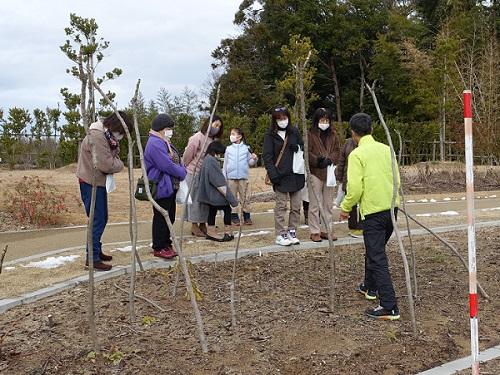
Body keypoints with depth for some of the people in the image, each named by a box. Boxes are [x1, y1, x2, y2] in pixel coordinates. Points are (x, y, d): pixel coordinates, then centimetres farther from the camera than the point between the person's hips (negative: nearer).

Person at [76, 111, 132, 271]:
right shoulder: (97, 136, -22)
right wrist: (119, 164, -8)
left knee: (102, 219, 17)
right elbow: (106, 165, -25)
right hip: (91, 184, -10)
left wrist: (115, 147, -12)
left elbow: (114, 158, 8)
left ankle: (97, 251, 29)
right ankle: (92, 258, -3)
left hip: (99, 182, 10)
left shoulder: (107, 136, 11)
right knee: (97, 220, -8)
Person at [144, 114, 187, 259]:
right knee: (161, 218, 0)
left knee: (170, 217, 15)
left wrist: (182, 170, -3)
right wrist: (182, 173, -10)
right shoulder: (155, 144, -18)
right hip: (161, 188, -10)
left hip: (171, 187, 10)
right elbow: (167, 165, -24)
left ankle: (166, 244, 26)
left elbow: (176, 160, 16)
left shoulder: (165, 142, 16)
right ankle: (158, 248, 10)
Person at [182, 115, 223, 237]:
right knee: (195, 199, 1)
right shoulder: (198, 137, -14)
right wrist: (186, 168, 3)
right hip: (194, 173, -6)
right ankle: (194, 225, 10)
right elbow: (187, 155, -8)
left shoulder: (213, 140, 4)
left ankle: (203, 224, 19)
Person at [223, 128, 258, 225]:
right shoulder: (228, 149, 7)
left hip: (243, 177, -1)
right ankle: (234, 217, 11)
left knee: (245, 197, 1)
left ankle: (246, 217, 9)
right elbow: (225, 164, 10)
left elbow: (250, 162, 6)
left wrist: (254, 159, -16)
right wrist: (224, 177, 7)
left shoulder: (246, 148, 3)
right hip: (231, 178, 1)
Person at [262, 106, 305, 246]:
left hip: (296, 175, 4)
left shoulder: (294, 132, 11)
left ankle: (292, 232, 17)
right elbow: (267, 156, -3)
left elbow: (303, 147, 19)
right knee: (281, 206, -2)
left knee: (296, 206, 6)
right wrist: (273, 174, -13)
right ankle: (280, 235, 6)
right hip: (280, 176, -4)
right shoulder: (270, 135, 1)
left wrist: (298, 147, -5)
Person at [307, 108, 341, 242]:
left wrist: (329, 159, -12)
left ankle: (327, 230, 20)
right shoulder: (311, 134, -6)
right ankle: (314, 231, 8)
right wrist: (318, 160, -21)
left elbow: (337, 151, 6)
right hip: (315, 173, -5)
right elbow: (307, 153, -8)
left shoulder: (333, 134, 10)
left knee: (328, 204, 10)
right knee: (315, 204, 0)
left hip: (330, 172, 5)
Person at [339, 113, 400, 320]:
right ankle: (370, 287, 42)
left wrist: (345, 207, -2)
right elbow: (396, 180, 13)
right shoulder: (386, 149, 8)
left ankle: (389, 307, -5)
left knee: (377, 257, -4)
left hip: (373, 210, -7)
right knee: (375, 249, 25)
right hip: (392, 207, 7)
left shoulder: (357, 154, -12)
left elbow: (355, 188, -17)